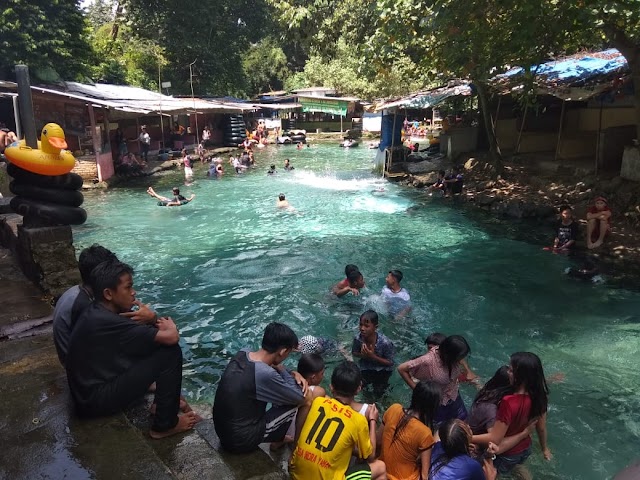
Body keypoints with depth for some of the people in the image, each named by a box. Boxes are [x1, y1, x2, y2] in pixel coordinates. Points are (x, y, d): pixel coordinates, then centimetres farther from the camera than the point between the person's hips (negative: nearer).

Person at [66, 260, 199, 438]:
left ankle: (163, 400, 18)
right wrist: (169, 326, -5)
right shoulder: (107, 322, -27)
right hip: (97, 400, -10)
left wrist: (152, 320, -9)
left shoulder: (97, 311, 2)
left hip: (89, 390, 10)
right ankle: (164, 424, -3)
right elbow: (172, 337, -28)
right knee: (170, 352, -17)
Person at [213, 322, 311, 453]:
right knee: (306, 401, -3)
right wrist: (283, 370, -5)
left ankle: (277, 439, 31)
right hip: (242, 440, -8)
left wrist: (293, 374, -1)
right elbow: (302, 398, -15)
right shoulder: (265, 375, -30)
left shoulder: (242, 354, -7)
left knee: (283, 389, 16)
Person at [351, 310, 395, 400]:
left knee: (377, 394, 8)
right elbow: (354, 353, -5)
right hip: (366, 368, 3)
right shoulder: (358, 338, -26)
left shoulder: (385, 342, -35)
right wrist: (362, 355, -29)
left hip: (382, 370, -3)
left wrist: (373, 356, -34)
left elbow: (390, 362, -21)